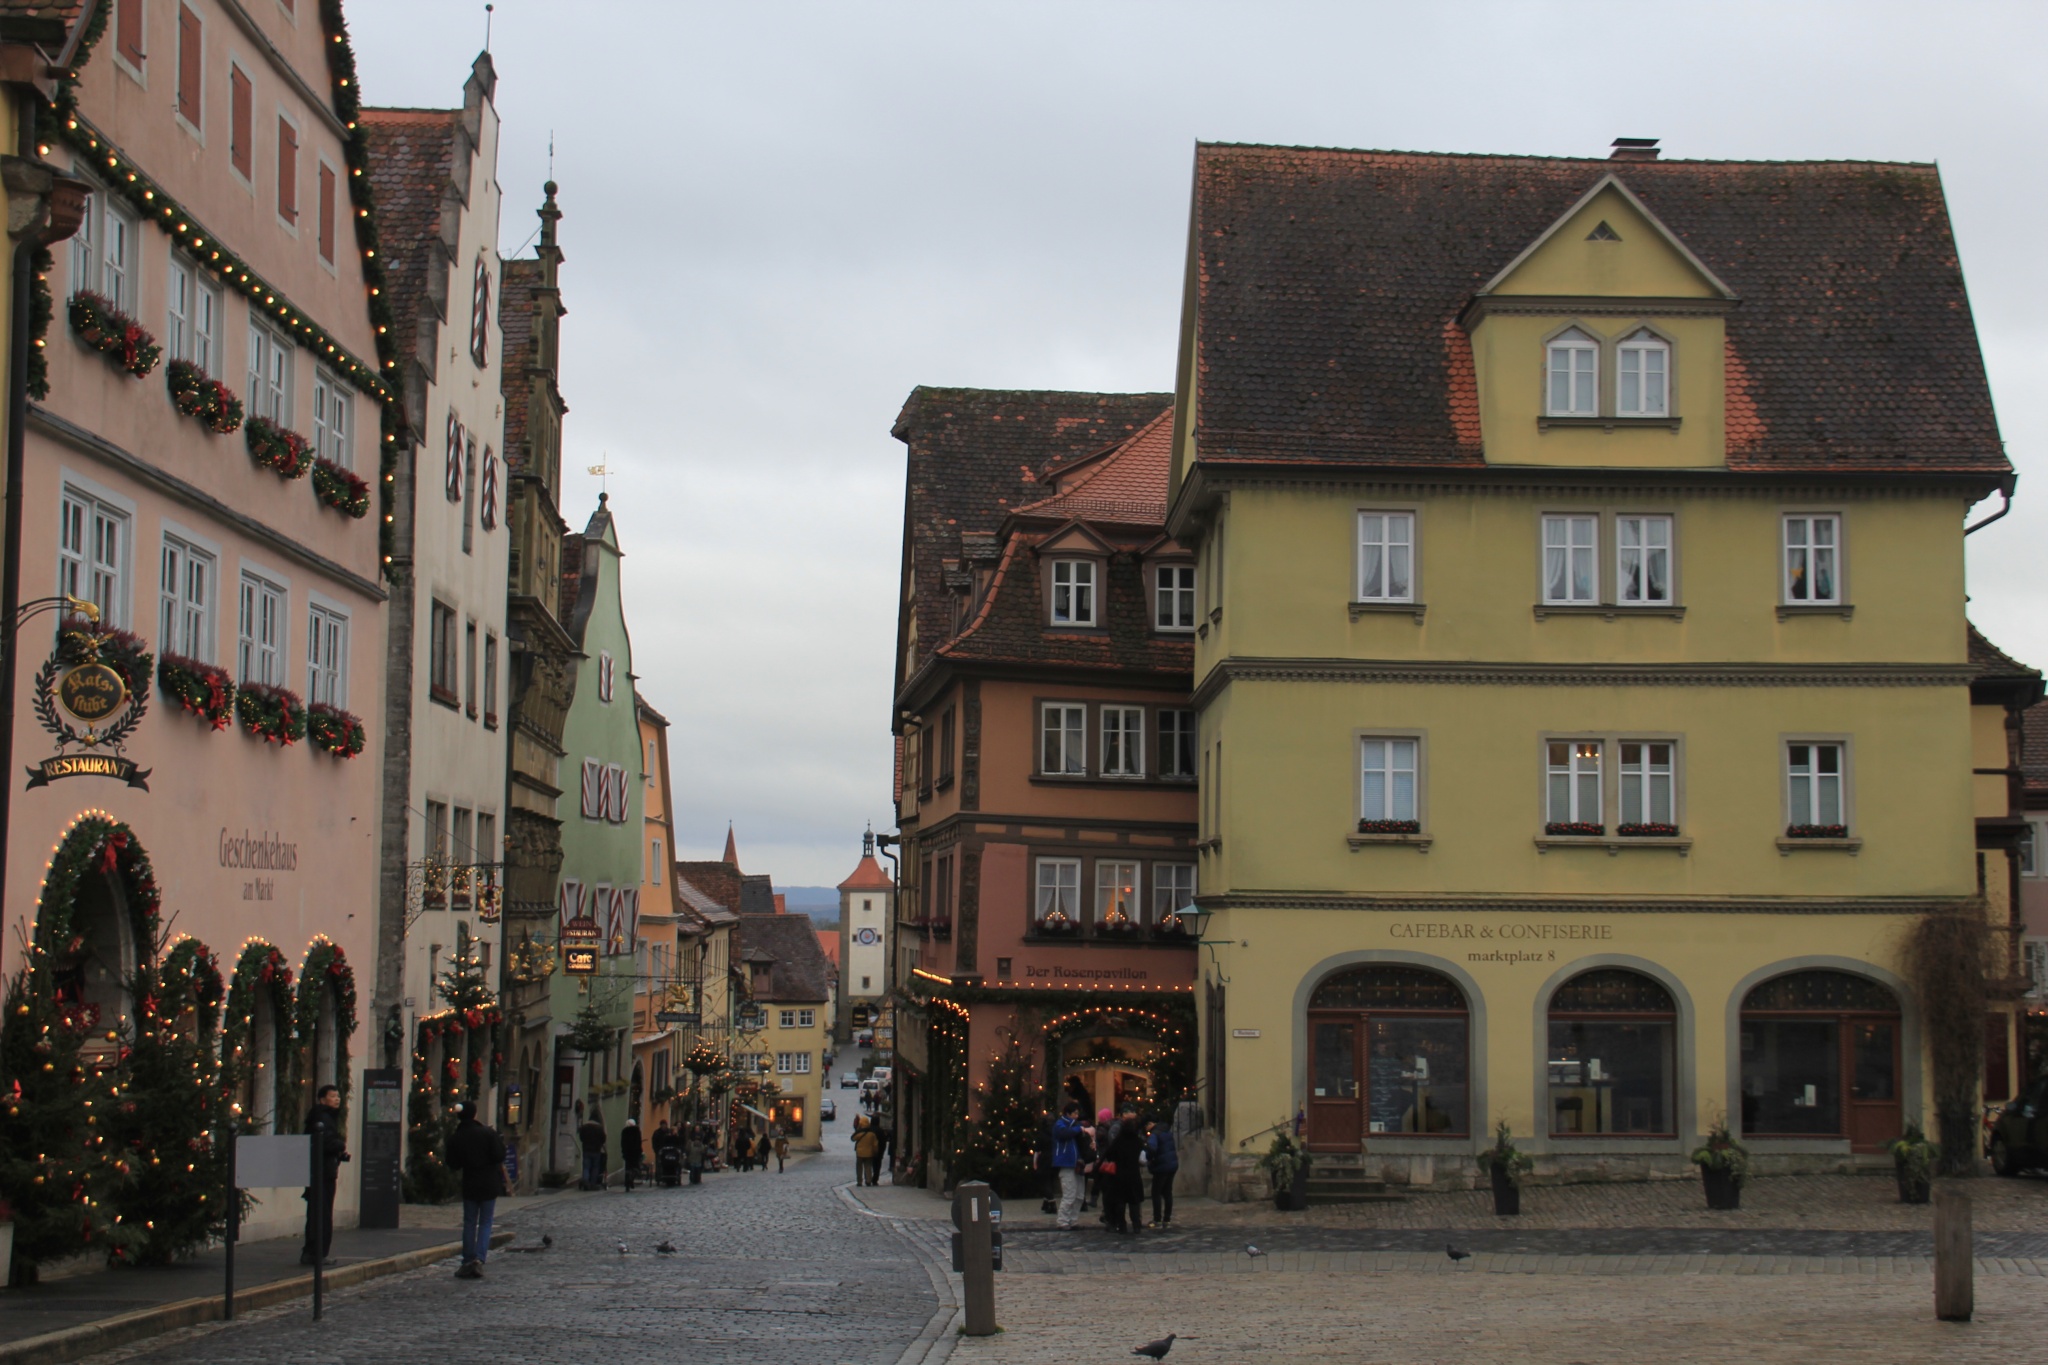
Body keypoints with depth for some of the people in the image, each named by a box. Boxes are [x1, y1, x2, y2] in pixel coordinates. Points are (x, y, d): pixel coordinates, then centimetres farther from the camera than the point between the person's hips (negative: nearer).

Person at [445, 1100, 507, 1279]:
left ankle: (468, 1262, 9)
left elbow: (453, 1166, 1)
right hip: (490, 1184, -1)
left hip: (470, 1184, 1)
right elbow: (499, 1157, -13)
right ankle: (479, 1259, -11)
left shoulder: (455, 1138, -4)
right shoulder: (488, 1134, -11)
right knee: (485, 1224, 5)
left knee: (469, 1223, 12)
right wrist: (500, 1142, 3)